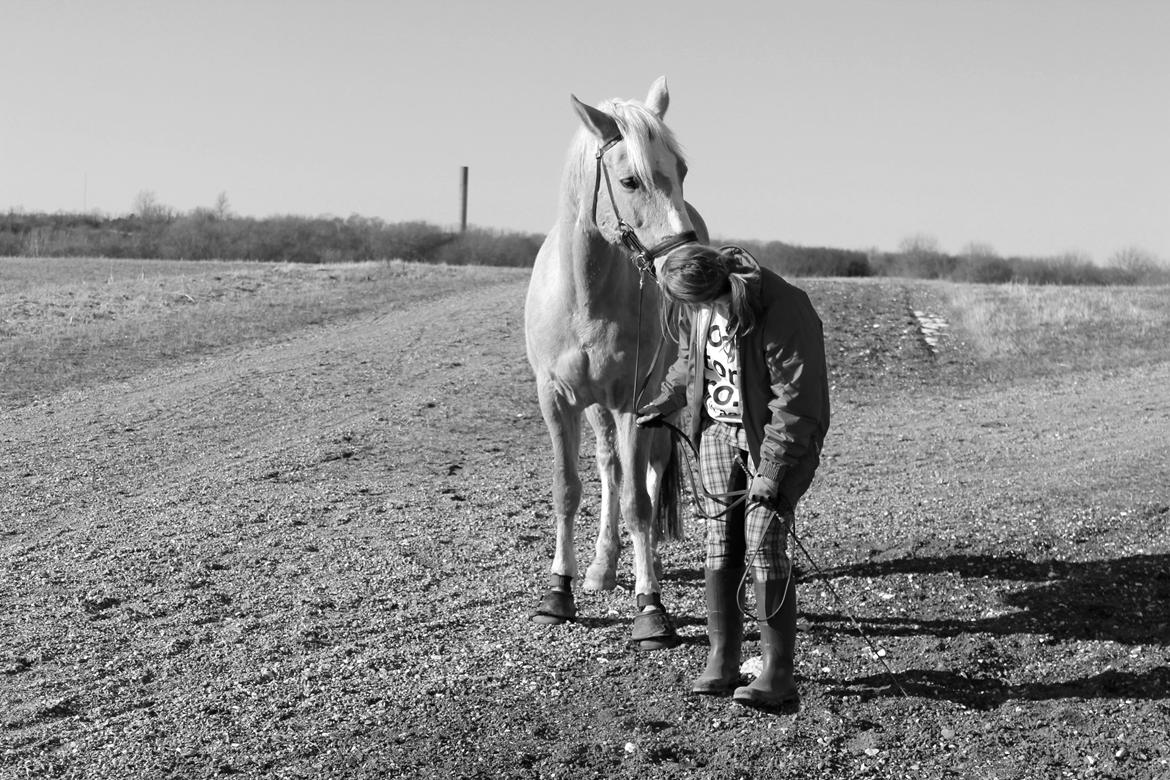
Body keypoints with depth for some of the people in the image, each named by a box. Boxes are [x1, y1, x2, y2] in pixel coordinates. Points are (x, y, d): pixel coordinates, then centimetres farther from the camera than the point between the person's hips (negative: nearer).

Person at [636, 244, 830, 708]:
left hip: (781, 436, -6)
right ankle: (721, 662, 10)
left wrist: (771, 471, -25)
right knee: (721, 544, 2)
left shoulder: (782, 312, -26)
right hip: (720, 430, 6)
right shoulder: (695, 306, -4)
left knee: (762, 544, -13)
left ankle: (778, 674, -8)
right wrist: (667, 401, 24)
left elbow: (794, 401, -24)